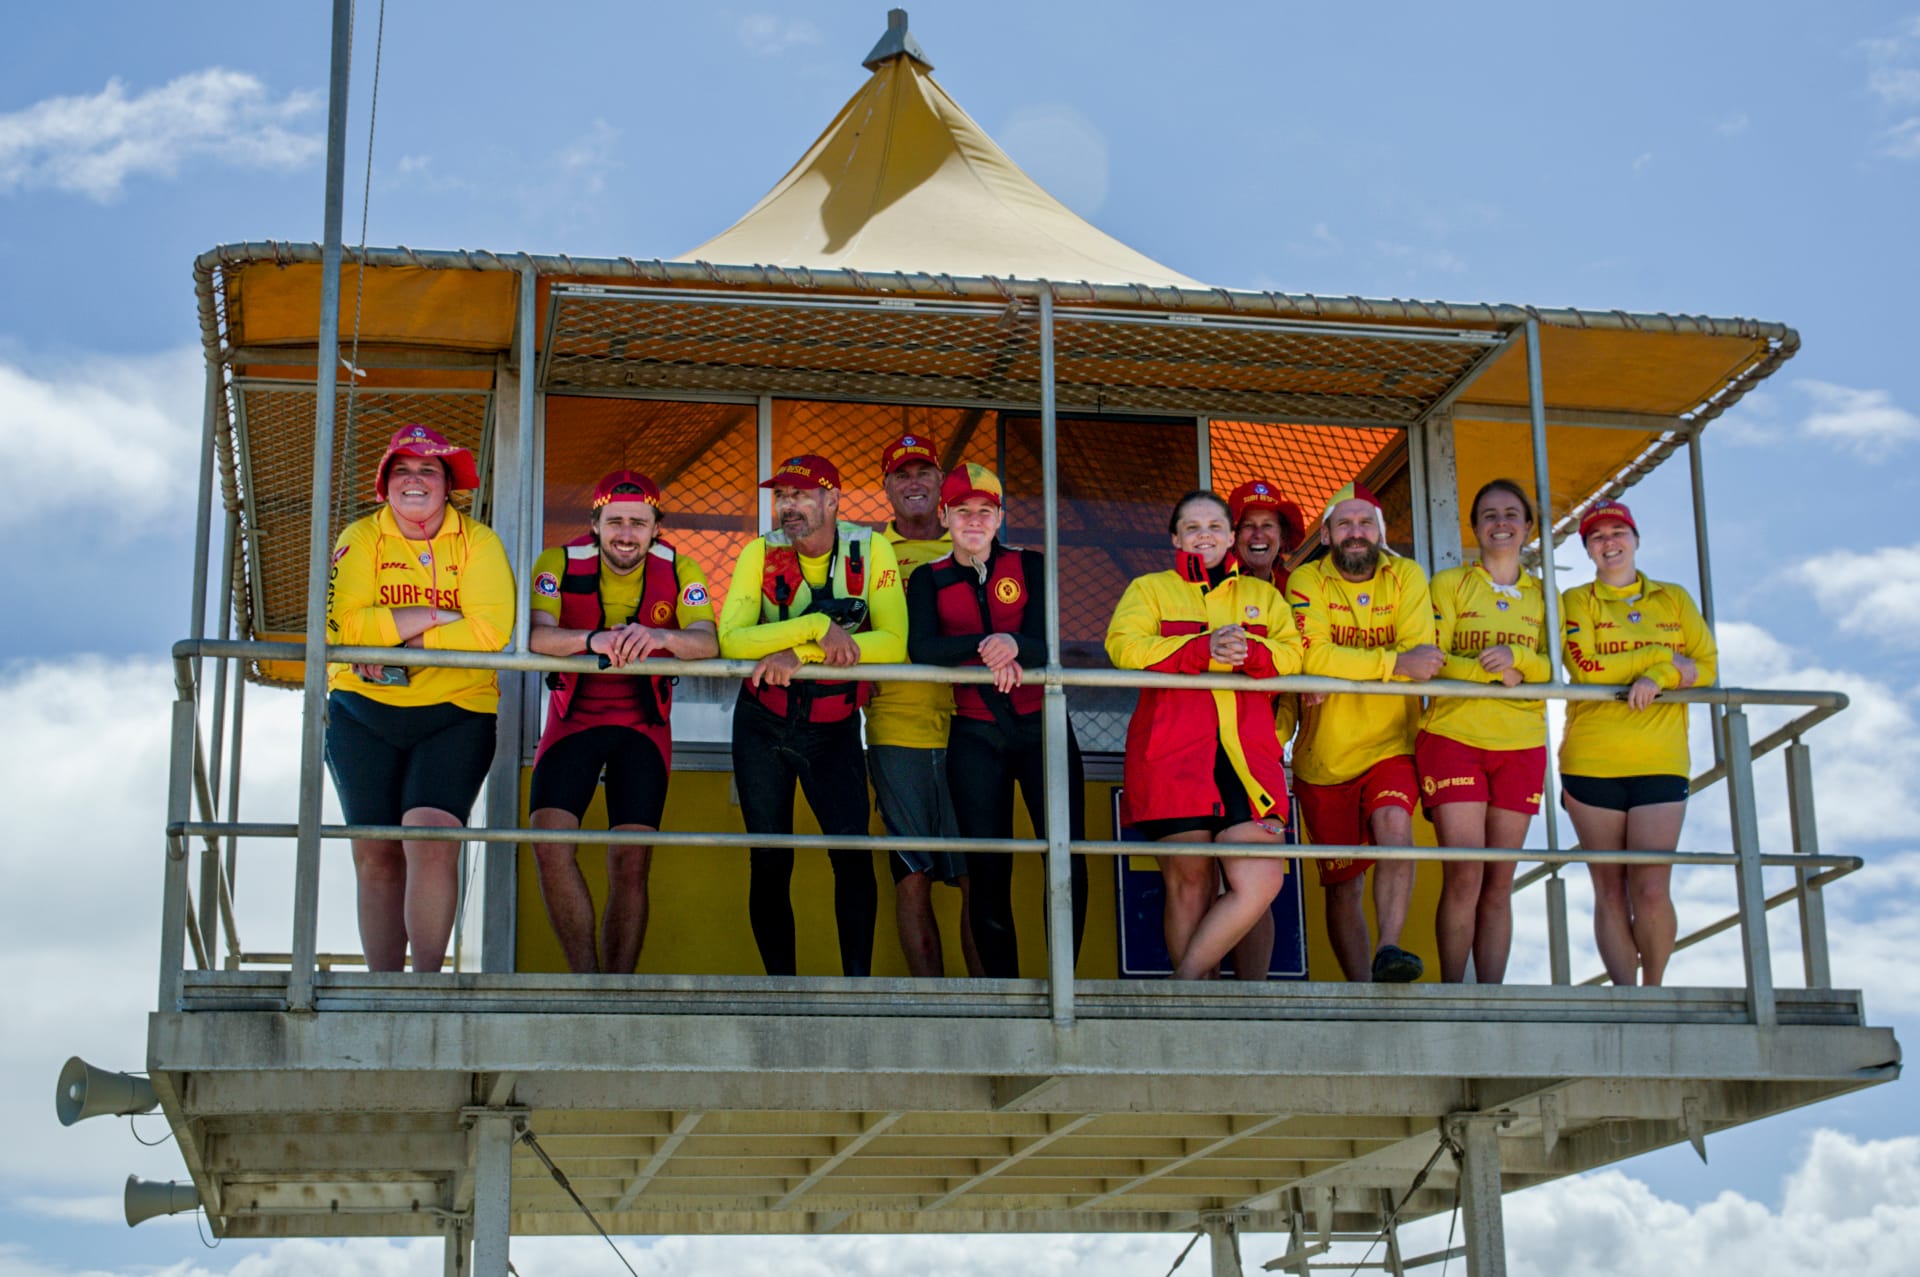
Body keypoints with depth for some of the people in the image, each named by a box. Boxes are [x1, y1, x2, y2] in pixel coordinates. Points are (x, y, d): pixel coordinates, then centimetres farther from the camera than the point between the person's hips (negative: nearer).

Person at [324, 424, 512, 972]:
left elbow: (492, 630, -16)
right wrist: (438, 615, -15)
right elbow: (343, 626, -13)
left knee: (432, 840, -17)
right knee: (376, 853, 3)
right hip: (363, 713, 2)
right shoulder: (361, 538, 2)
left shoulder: (478, 541, -1)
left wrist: (394, 639, -15)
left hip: (456, 714, -2)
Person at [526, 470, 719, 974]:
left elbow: (708, 643, -23)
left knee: (631, 864, -6)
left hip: (643, 725, 0)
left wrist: (660, 637, -45)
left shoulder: (679, 571, -7)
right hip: (573, 719, 0)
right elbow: (535, 636, -26)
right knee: (549, 842, -18)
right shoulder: (560, 564, -10)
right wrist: (592, 640, -46)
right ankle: (586, 975, -7)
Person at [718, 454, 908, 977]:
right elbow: (729, 640, -23)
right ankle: (781, 983, 13)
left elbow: (894, 643, -20)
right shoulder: (761, 553, -10)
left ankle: (858, 978, -2)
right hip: (762, 727, 1)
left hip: (834, 728, 0)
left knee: (854, 853, -12)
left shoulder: (871, 551, -10)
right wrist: (816, 627, -32)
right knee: (770, 861, 2)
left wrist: (799, 654, -27)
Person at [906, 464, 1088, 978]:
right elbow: (921, 649, -10)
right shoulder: (929, 580, 8)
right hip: (976, 737, 1)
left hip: (1041, 727, -1)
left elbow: (1046, 644, -7)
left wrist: (1014, 644, -30)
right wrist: (985, 644, -24)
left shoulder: (1030, 565, 6)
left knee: (1068, 864, -10)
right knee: (988, 873, 1)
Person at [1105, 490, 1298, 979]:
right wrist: (1203, 649, -14)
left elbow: (1293, 654, 10)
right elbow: (1124, 645, -3)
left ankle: (1186, 978, -2)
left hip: (1248, 753, 2)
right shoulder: (1149, 589, 17)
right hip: (1172, 755, -2)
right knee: (1189, 882, -5)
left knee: (1262, 881, -13)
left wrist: (1248, 650, -12)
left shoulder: (1263, 595, 25)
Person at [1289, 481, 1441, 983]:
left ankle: (1389, 951, -26)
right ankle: (1362, 987, 13)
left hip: (1390, 747, 0)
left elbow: (1423, 655, -15)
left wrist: (1341, 671, -21)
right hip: (1325, 757, 0)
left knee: (1394, 827, -28)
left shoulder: (1407, 577, 0)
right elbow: (1315, 657, -22)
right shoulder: (1307, 582, -5)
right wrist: (1396, 663, -28)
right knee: (1344, 884, 4)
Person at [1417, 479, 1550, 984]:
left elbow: (1554, 666, 4)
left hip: (1521, 745, 3)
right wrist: (1494, 672, -16)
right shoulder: (1449, 584, 7)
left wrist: (1516, 657, -16)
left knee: (1499, 882, 2)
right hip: (1453, 735, -3)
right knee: (1463, 875, -12)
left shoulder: (1542, 594, 15)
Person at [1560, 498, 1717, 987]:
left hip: (1660, 760, 0)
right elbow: (1586, 667, -8)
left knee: (1652, 891, -10)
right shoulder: (1575, 601, 8)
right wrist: (1664, 657, -8)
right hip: (1591, 760, 0)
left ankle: (1654, 989, 7)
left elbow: (1707, 666, 6)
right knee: (1610, 891, 0)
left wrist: (1656, 679, -12)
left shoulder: (1673, 599, 15)